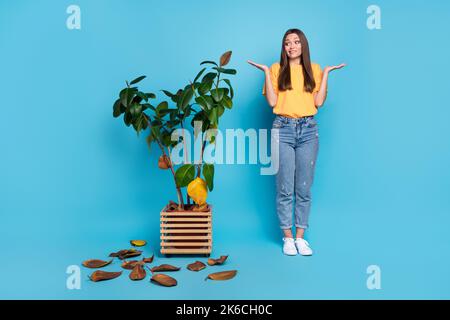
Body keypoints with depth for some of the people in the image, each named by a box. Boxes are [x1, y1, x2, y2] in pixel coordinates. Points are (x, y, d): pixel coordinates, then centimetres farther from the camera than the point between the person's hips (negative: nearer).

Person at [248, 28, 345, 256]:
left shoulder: (314, 69, 12)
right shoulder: (277, 69, 9)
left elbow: (318, 102, 3)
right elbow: (272, 102, -1)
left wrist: (326, 73, 2)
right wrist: (266, 72, -3)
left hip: (308, 130, 1)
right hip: (283, 129, -1)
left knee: (304, 188, 3)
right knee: (285, 188, 1)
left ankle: (300, 237, 15)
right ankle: (287, 237, 14)